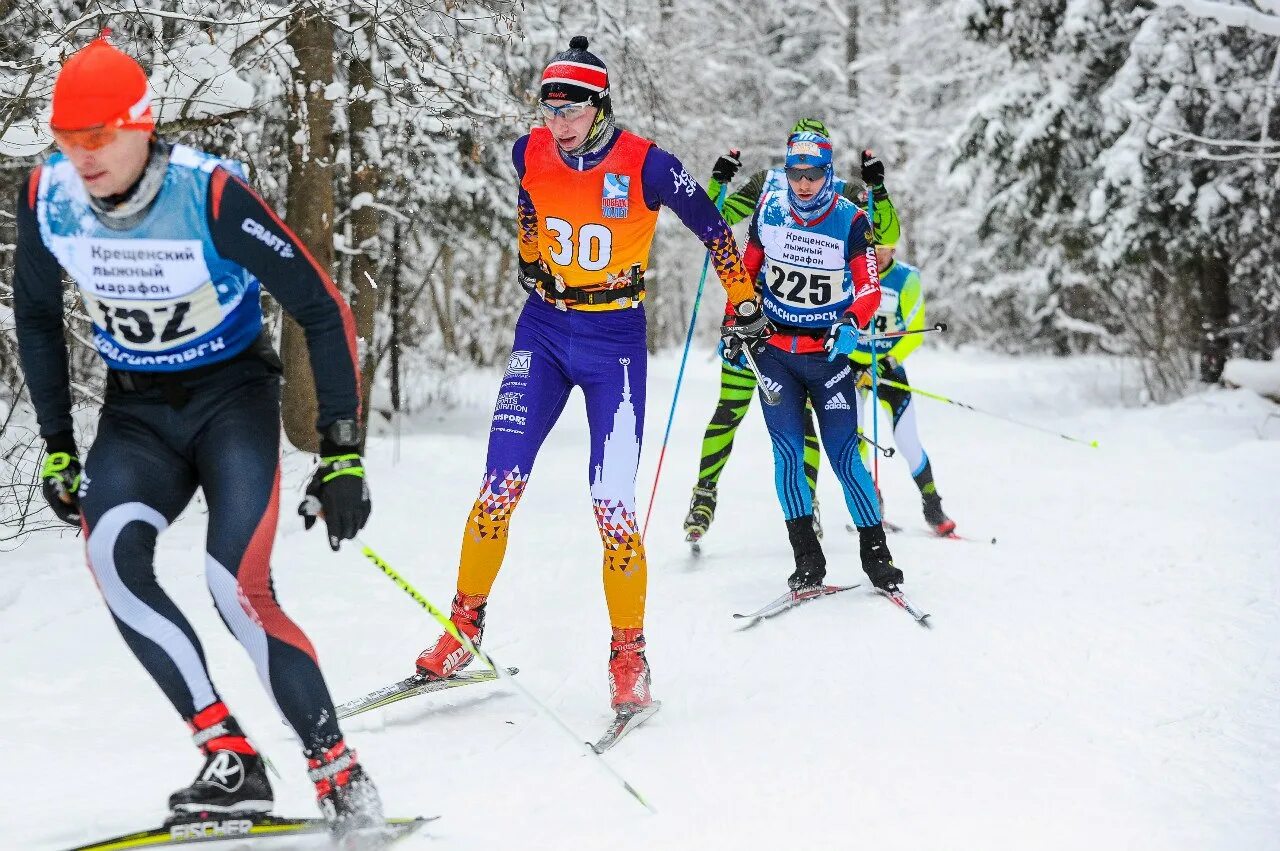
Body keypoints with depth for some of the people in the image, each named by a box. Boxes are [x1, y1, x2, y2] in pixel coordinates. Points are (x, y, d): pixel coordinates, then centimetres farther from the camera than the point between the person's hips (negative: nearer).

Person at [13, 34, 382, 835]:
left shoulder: (211, 194, -24)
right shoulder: (48, 199, -10)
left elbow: (323, 310, -17)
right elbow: (36, 316, 10)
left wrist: (343, 453, -18)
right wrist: (57, 445, 9)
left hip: (233, 397, -4)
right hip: (136, 411, 4)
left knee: (238, 587, -23)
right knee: (111, 551, -26)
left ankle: (341, 776, -7)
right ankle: (232, 760, -21)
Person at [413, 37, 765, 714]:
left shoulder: (645, 165, -15)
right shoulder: (530, 154, -4)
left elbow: (710, 227, -2)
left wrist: (743, 300, 3)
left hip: (614, 338, -3)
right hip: (544, 328, 3)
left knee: (612, 503, -8)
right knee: (500, 483, -6)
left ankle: (628, 653, 7)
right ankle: (464, 628, 9)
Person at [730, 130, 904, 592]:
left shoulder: (851, 221, -11)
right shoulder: (769, 210, -3)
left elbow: (870, 289, -13)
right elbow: (746, 270, 11)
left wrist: (851, 324, -31)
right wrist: (735, 325, 7)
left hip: (828, 352, -2)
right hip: (774, 350, 2)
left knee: (844, 456, -6)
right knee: (788, 453, -6)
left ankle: (876, 553, 4)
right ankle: (806, 558, -1)